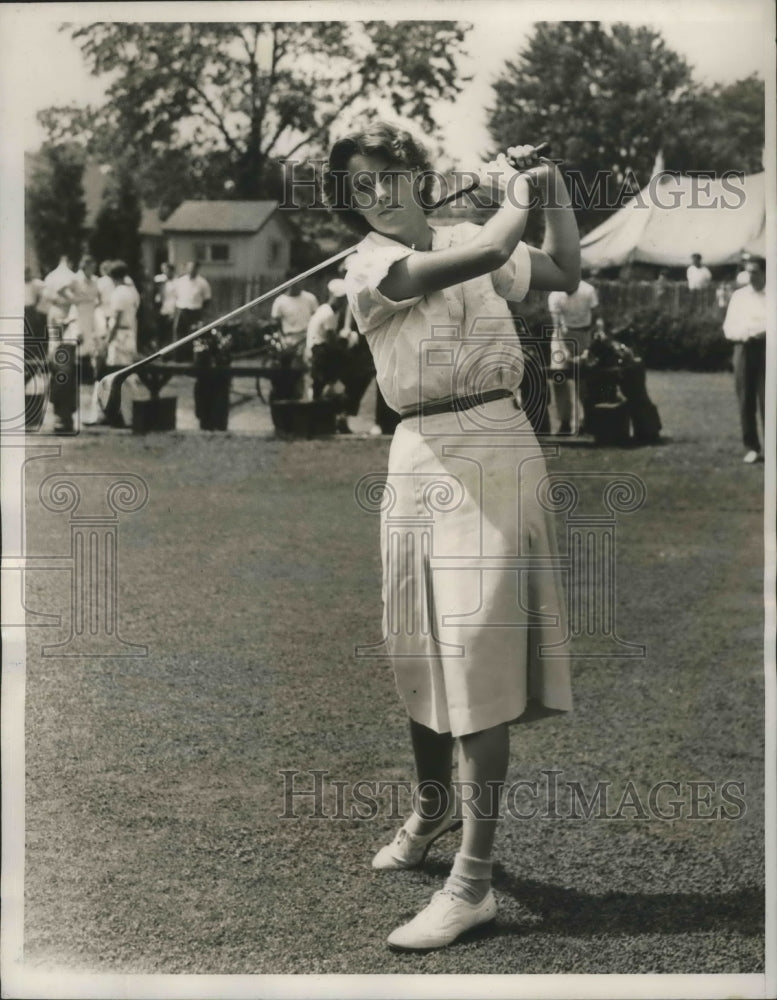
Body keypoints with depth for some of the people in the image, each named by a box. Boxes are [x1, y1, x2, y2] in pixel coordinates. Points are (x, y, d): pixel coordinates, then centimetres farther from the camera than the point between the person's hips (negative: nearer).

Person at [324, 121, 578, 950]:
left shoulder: (463, 235, 9)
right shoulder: (367, 266, -3)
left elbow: (565, 273, 11)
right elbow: (486, 255, -17)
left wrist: (554, 186, 5)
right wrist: (513, 196, -1)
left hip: (494, 448, -1)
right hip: (419, 455, 1)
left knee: (476, 645, -8)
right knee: (419, 645, 13)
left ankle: (475, 878, -9)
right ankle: (433, 804, 39)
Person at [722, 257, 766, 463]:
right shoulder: (739, 296, 11)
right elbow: (728, 327, 8)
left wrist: (765, 332, -19)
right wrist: (745, 334, -11)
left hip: (766, 348, -3)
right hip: (744, 349, 3)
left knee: (766, 400, -6)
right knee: (746, 401, 4)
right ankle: (751, 448, 11)